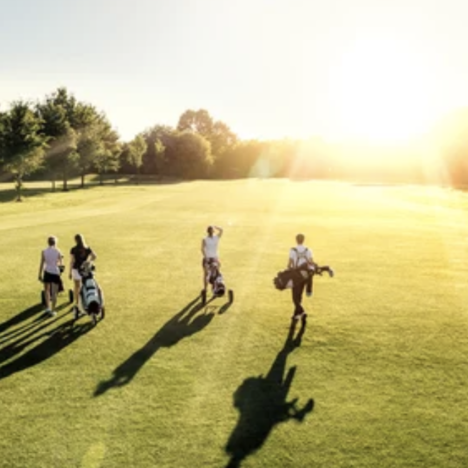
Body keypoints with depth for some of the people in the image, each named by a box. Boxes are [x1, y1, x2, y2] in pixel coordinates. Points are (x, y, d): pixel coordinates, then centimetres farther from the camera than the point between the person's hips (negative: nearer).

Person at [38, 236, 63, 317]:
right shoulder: (58, 252, -6)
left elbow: (42, 264, -3)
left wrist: (40, 275, 4)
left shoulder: (44, 252, -4)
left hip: (47, 272, 1)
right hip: (56, 272, -1)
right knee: (54, 293, 6)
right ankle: (53, 310, 9)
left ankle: (48, 307, 7)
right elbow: (61, 264, -1)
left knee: (47, 290, 19)